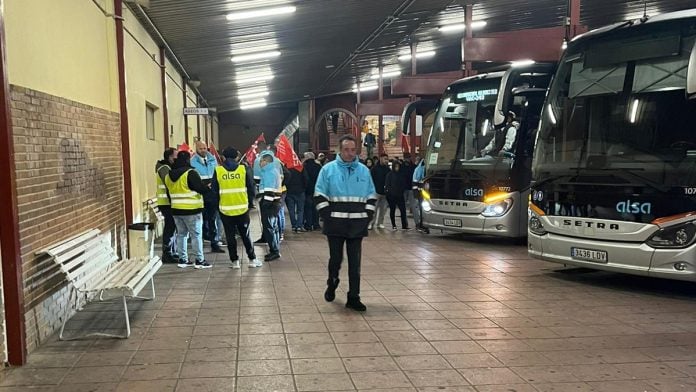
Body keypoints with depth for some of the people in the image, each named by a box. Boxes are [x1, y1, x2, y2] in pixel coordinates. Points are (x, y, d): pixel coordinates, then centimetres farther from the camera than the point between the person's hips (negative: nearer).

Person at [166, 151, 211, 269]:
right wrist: (209, 188, 3)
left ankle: (183, 259, 17)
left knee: (181, 234, 14)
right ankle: (199, 260, 1)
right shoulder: (191, 173, -14)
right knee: (196, 235, -1)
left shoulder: (169, 175, 9)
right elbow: (201, 188, -17)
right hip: (192, 210, -7)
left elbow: (169, 193, 16)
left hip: (176, 210, 7)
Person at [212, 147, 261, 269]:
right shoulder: (244, 169, -4)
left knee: (230, 236, 10)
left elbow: (214, 190, 3)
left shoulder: (218, 171, -3)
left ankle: (235, 261, 13)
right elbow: (251, 189, 1)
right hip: (242, 208, 0)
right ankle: (252, 259, 16)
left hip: (225, 209, 0)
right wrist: (249, 201, 15)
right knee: (246, 235, 11)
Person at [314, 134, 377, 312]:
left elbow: (371, 196, 15)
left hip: (357, 224, 2)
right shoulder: (328, 169, 1)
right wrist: (327, 216, -8)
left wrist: (368, 215, 4)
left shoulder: (364, 171, 10)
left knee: (355, 262, 3)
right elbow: (320, 195, 0)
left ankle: (353, 297, 9)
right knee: (336, 258, 5)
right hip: (335, 223, -2)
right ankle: (331, 284, 34)